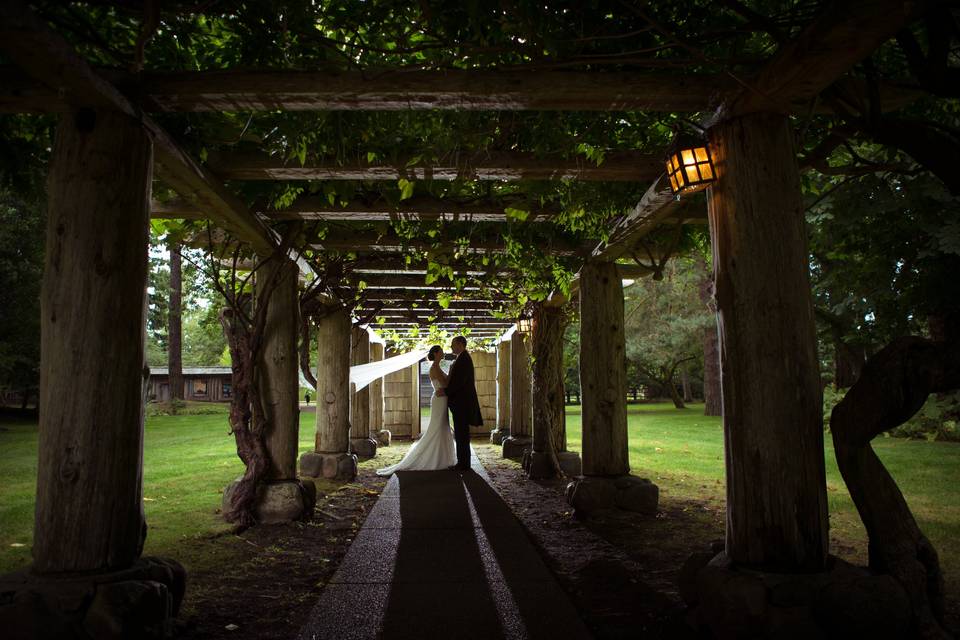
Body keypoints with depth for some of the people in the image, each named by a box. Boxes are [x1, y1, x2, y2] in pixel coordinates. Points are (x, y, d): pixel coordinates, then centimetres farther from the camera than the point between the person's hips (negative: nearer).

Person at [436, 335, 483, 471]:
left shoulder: (464, 359, -15)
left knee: (461, 433, -7)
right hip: (460, 402, 11)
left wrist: (445, 391, -15)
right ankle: (463, 462, 16)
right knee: (461, 434, 12)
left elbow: (460, 381, -22)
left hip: (462, 403, -11)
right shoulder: (463, 359, 17)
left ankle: (463, 464, -3)